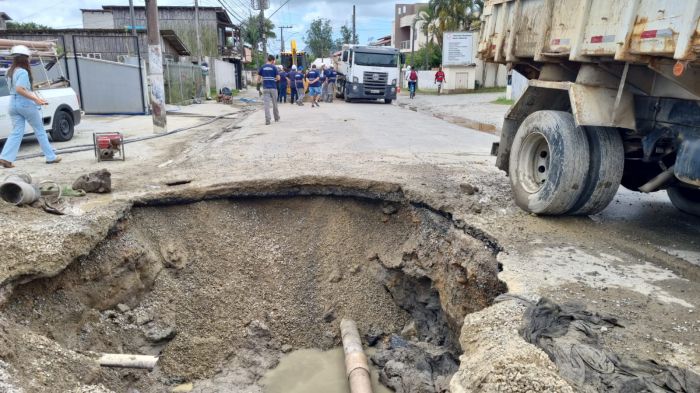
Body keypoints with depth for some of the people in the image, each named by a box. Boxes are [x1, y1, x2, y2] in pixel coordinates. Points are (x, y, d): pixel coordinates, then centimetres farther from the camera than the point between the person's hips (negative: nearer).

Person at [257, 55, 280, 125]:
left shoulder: (262, 67, 4)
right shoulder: (274, 67, -3)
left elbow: (258, 79, 6)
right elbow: (278, 78, -5)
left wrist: (260, 81, 27)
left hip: (265, 88, 1)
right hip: (273, 88, -1)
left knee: (266, 104, -2)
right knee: (275, 103, 13)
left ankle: (267, 120, -10)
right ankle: (276, 118, 27)